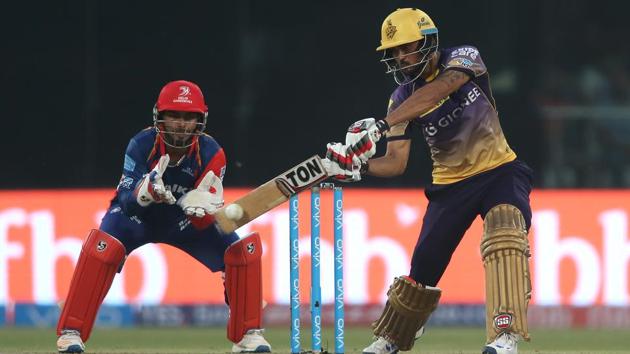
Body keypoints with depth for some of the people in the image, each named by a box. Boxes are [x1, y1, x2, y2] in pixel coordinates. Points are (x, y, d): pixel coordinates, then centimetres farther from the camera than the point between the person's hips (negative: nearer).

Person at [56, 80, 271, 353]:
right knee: (103, 247, -32)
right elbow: (127, 203, -32)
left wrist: (200, 209, -49)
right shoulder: (141, 145, -27)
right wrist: (145, 191, -55)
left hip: (185, 220, 2)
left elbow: (204, 223, -24)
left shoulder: (211, 154, -24)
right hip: (139, 215, -2)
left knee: (243, 249, -15)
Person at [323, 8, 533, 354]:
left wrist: (381, 125, -42)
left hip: (499, 171, -4)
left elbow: (437, 91, -34)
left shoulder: (463, 58, -13)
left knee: (504, 233, -32)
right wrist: (357, 166, -24)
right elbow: (396, 162, -3)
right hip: (450, 185, 4)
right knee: (423, 267, 7)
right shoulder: (402, 97, -2)